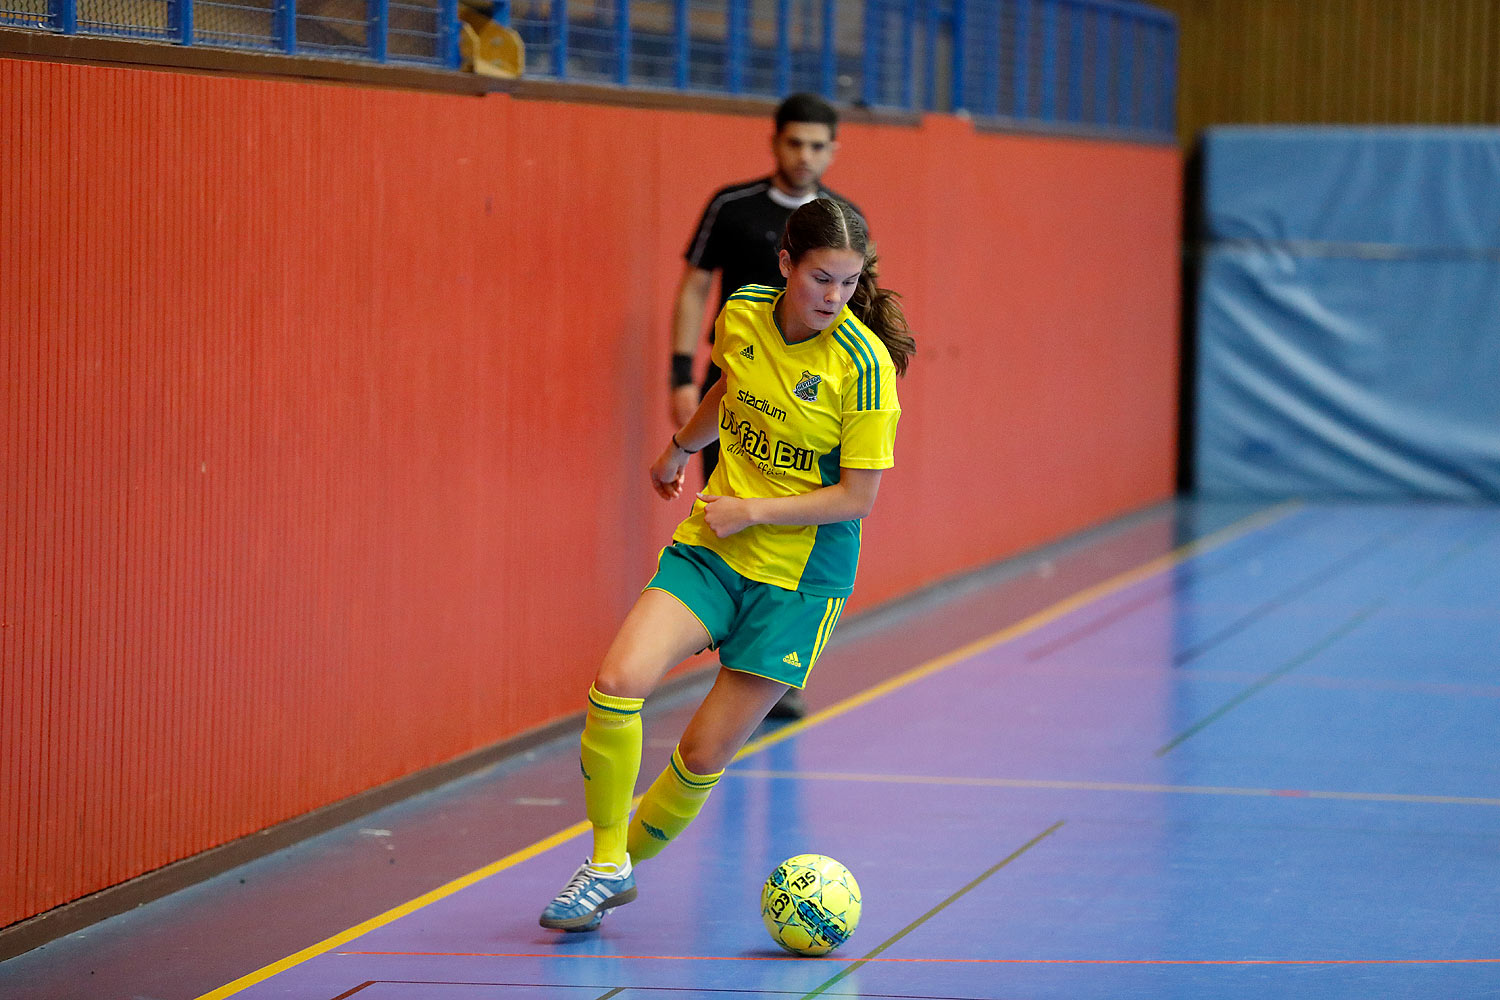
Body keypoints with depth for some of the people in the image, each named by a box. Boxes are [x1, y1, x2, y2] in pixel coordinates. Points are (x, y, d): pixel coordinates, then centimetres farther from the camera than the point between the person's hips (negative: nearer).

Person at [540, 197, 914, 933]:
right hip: (711, 548, 4)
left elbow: (856, 497, -13)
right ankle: (605, 864, -4)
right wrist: (681, 448, 35)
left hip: (799, 575, -4)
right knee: (618, 680, -20)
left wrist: (752, 511, -17)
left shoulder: (863, 365, -17)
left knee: (704, 754, -5)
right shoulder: (742, 314, -3)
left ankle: (629, 861, 21)